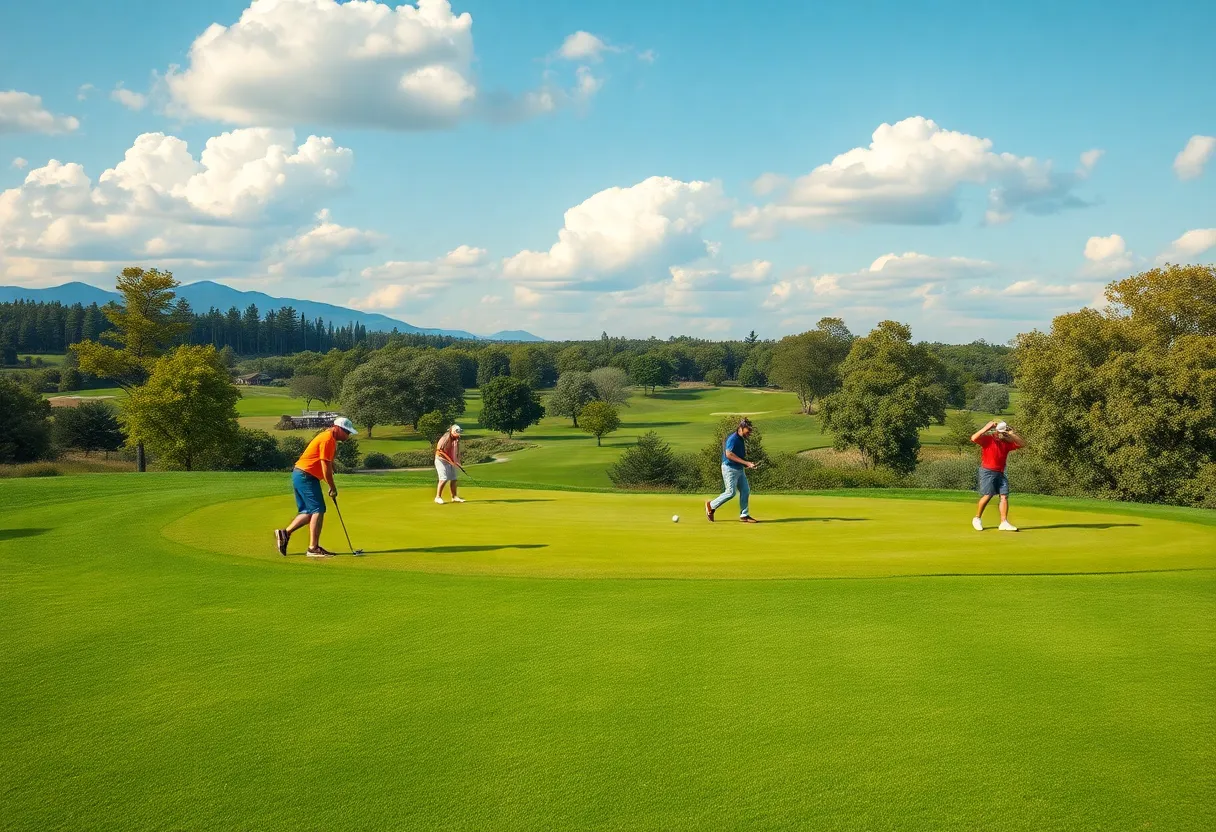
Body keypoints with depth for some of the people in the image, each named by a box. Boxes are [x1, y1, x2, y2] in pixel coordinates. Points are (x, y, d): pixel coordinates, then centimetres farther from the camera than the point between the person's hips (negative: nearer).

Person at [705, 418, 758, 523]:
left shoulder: (741, 439, 12)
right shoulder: (733, 438, -17)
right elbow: (728, 454, -28)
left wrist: (747, 464, 7)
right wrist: (745, 462, -28)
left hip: (739, 469, 9)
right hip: (730, 468, -9)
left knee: (746, 491, 5)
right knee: (731, 492, -8)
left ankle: (744, 515, 12)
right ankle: (711, 505, 10)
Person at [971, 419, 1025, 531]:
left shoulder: (1007, 442, 11)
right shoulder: (988, 439, -5)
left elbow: (1023, 444, 10)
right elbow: (974, 438, -21)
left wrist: (1012, 434, 0)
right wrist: (987, 427, -21)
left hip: (1000, 473, 6)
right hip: (987, 471, -6)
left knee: (1004, 496, -4)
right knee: (987, 496, -12)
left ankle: (1004, 523, -4)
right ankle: (977, 519, 7)